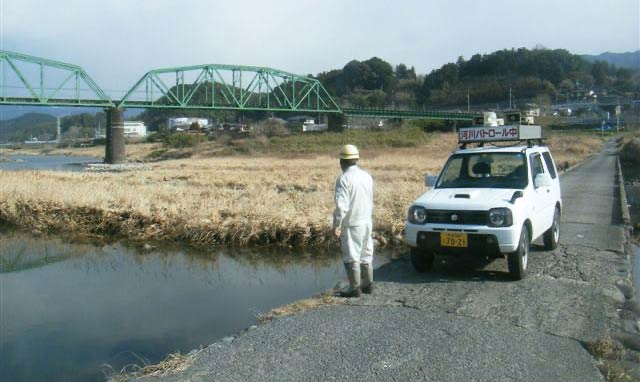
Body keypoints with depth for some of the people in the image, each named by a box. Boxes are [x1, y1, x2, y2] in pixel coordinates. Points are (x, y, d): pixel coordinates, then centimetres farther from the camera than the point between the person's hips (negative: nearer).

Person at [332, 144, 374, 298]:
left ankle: (355, 288, 5)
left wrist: (336, 225, -14)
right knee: (366, 254, 16)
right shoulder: (367, 176, 6)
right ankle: (368, 284, 24)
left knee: (351, 257, 1)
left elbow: (341, 205, -20)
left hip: (351, 223, -7)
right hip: (367, 222, 7)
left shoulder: (344, 178, -16)